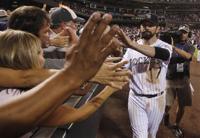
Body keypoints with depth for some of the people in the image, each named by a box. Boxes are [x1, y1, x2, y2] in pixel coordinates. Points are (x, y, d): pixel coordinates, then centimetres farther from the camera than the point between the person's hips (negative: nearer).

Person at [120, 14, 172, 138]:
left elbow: (163, 54, -35)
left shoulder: (165, 46, -9)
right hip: (136, 99, 0)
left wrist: (132, 44, -50)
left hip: (157, 100, 0)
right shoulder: (132, 48, -2)